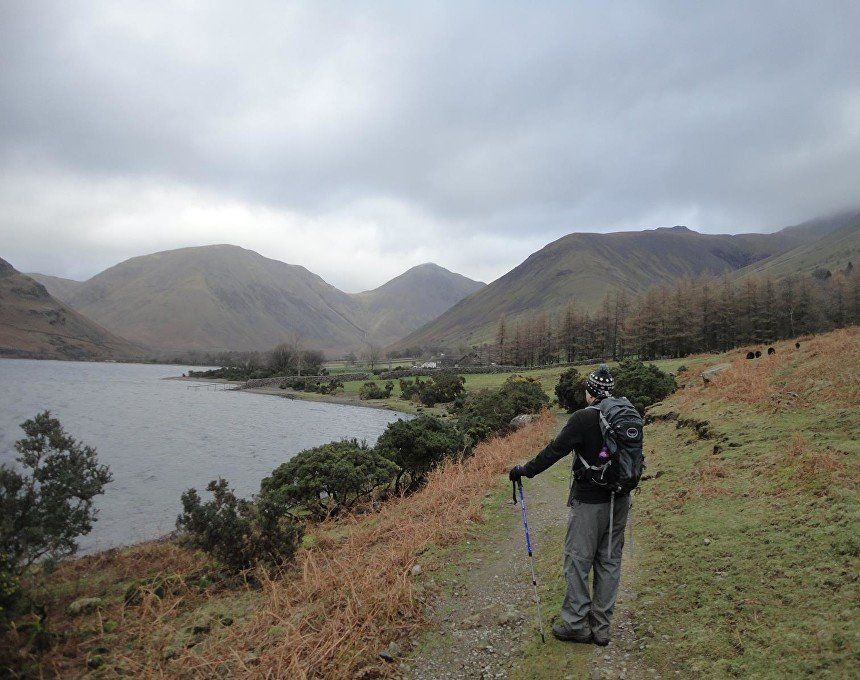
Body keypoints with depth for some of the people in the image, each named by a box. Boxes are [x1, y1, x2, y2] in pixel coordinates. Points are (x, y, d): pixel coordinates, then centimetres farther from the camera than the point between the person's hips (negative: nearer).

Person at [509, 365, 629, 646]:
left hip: (589, 502, -7)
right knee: (609, 562, 13)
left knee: (577, 561, 5)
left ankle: (576, 624, 14)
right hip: (620, 499, 7)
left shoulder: (584, 418, -17)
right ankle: (601, 628, 22)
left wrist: (525, 470, -6)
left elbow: (555, 450, -16)